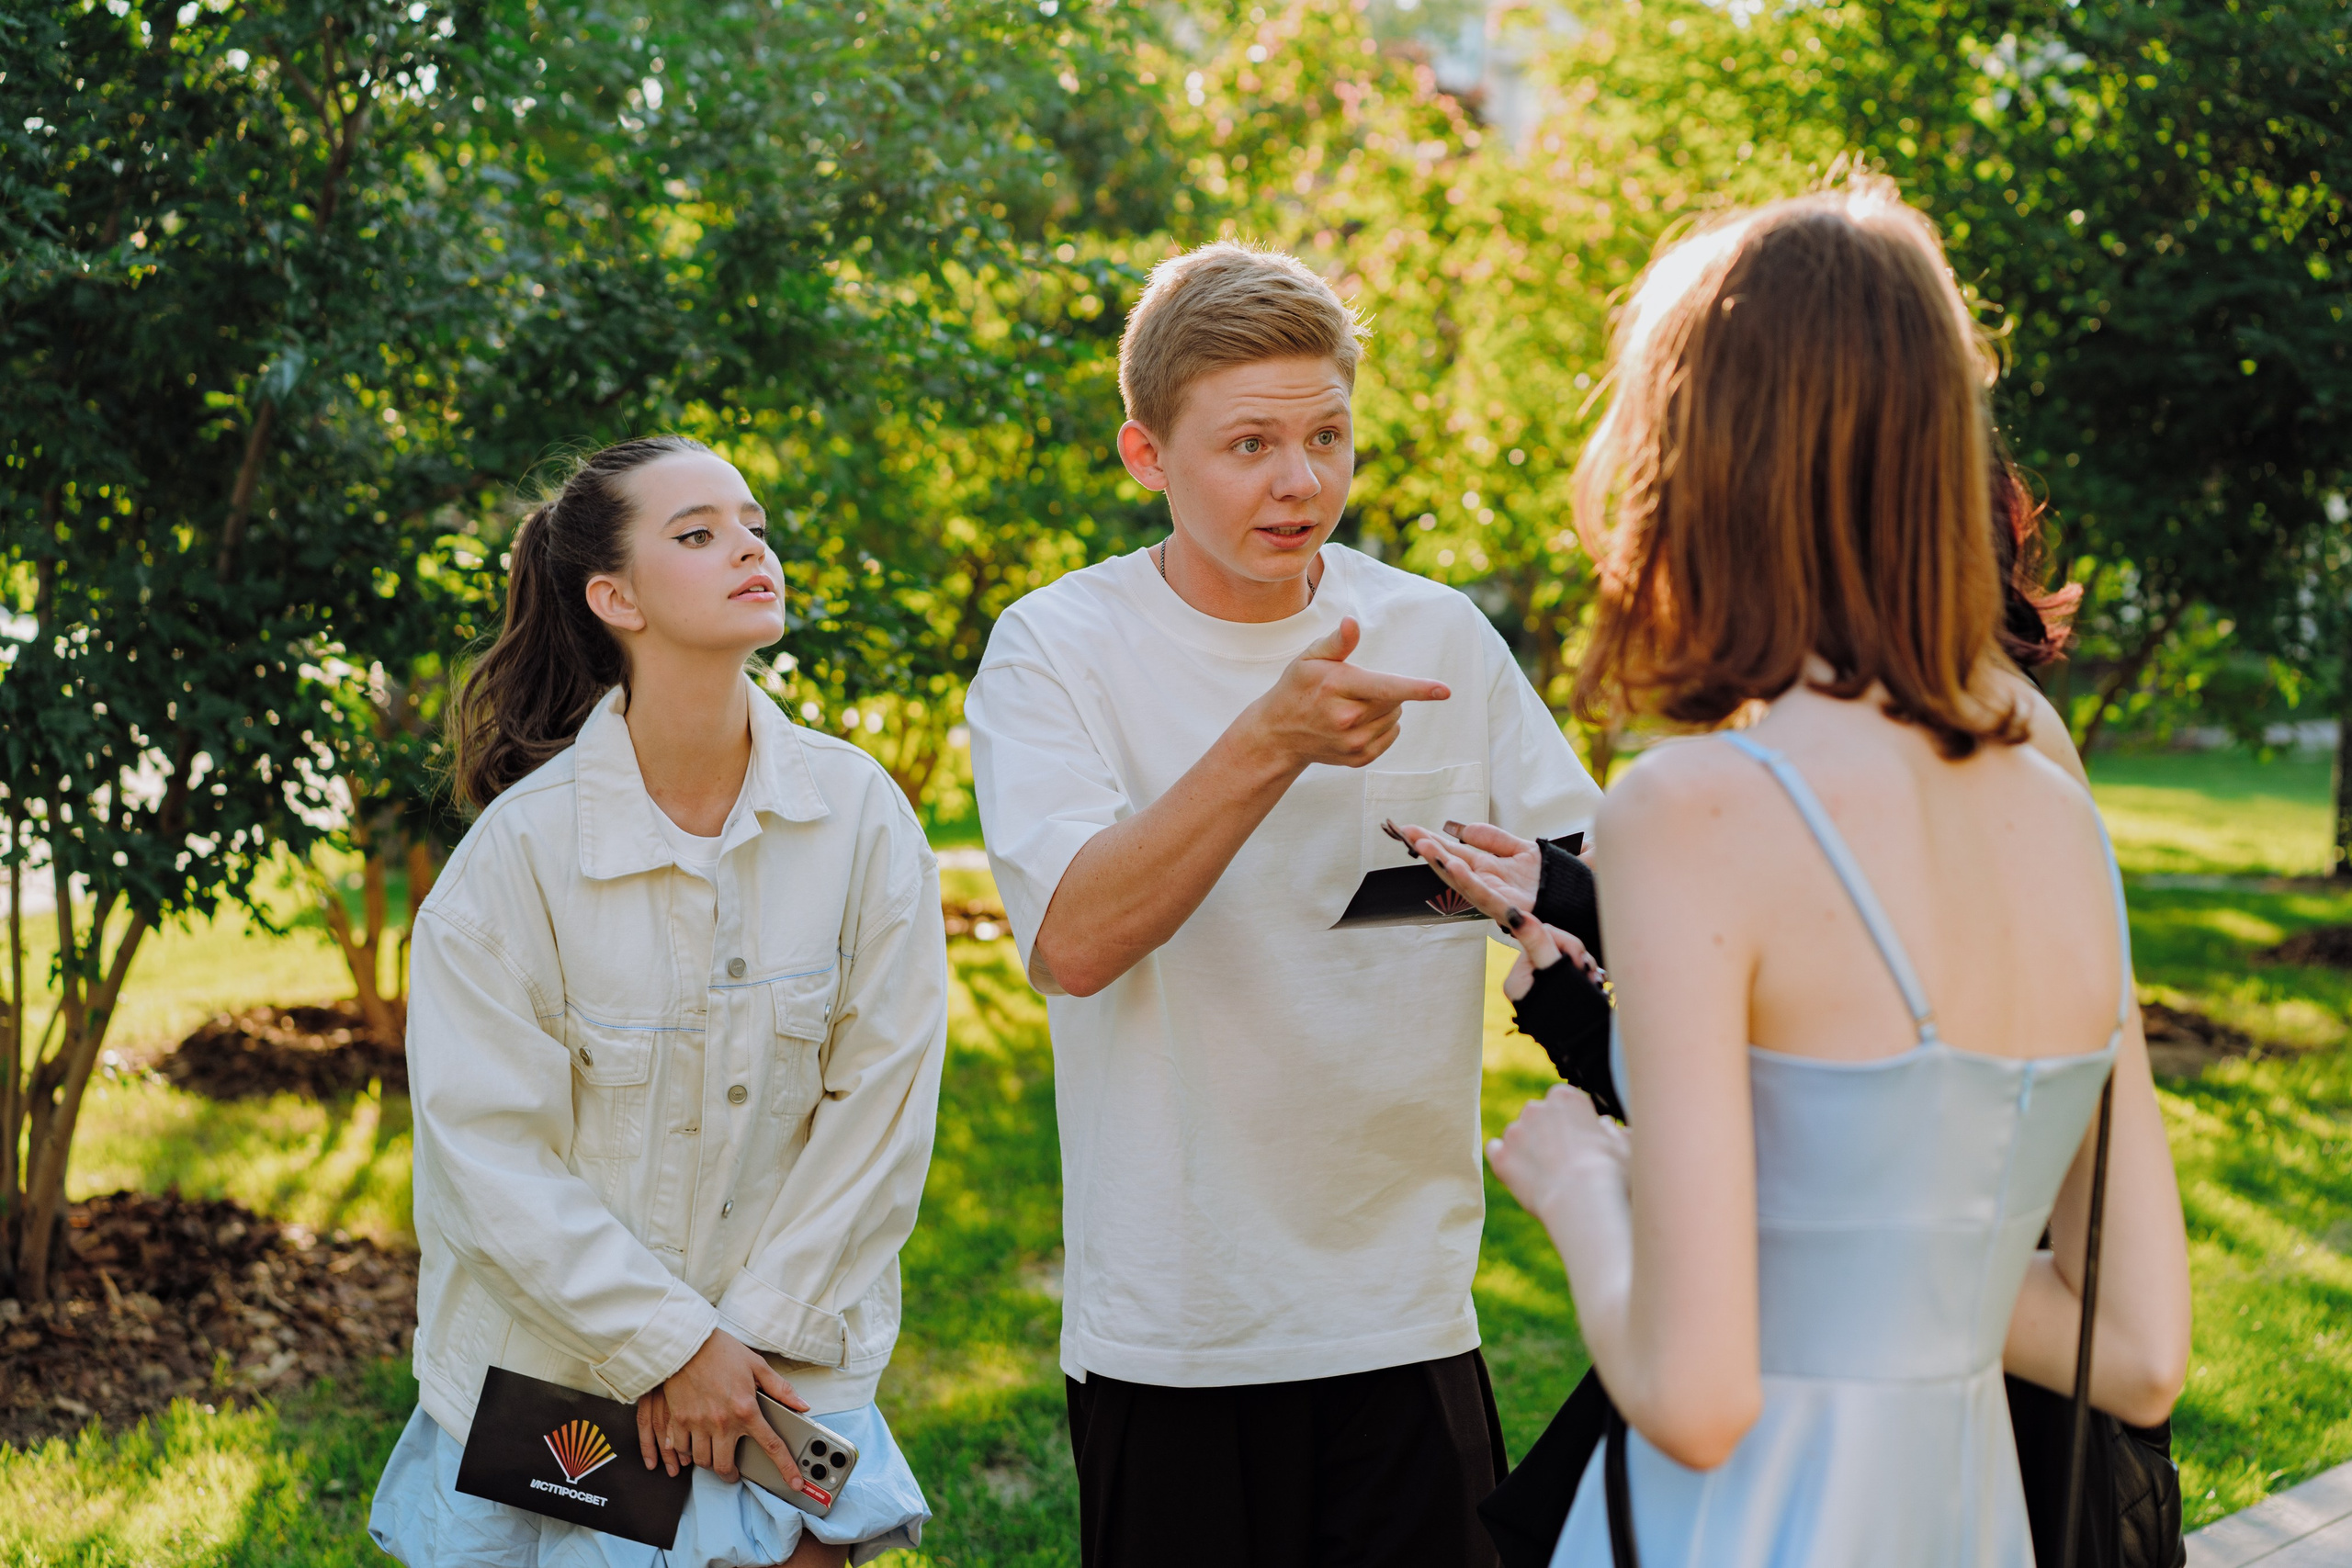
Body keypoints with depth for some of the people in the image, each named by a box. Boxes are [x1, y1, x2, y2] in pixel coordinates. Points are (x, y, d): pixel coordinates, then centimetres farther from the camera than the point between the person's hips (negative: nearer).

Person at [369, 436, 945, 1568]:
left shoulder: (859, 815, -7)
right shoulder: (523, 846, -12)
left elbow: (880, 1106, -4)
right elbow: (487, 1146, -12)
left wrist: (755, 1333, -8)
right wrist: (667, 1344, -13)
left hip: (785, 1370, 2)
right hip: (556, 1359, -1)